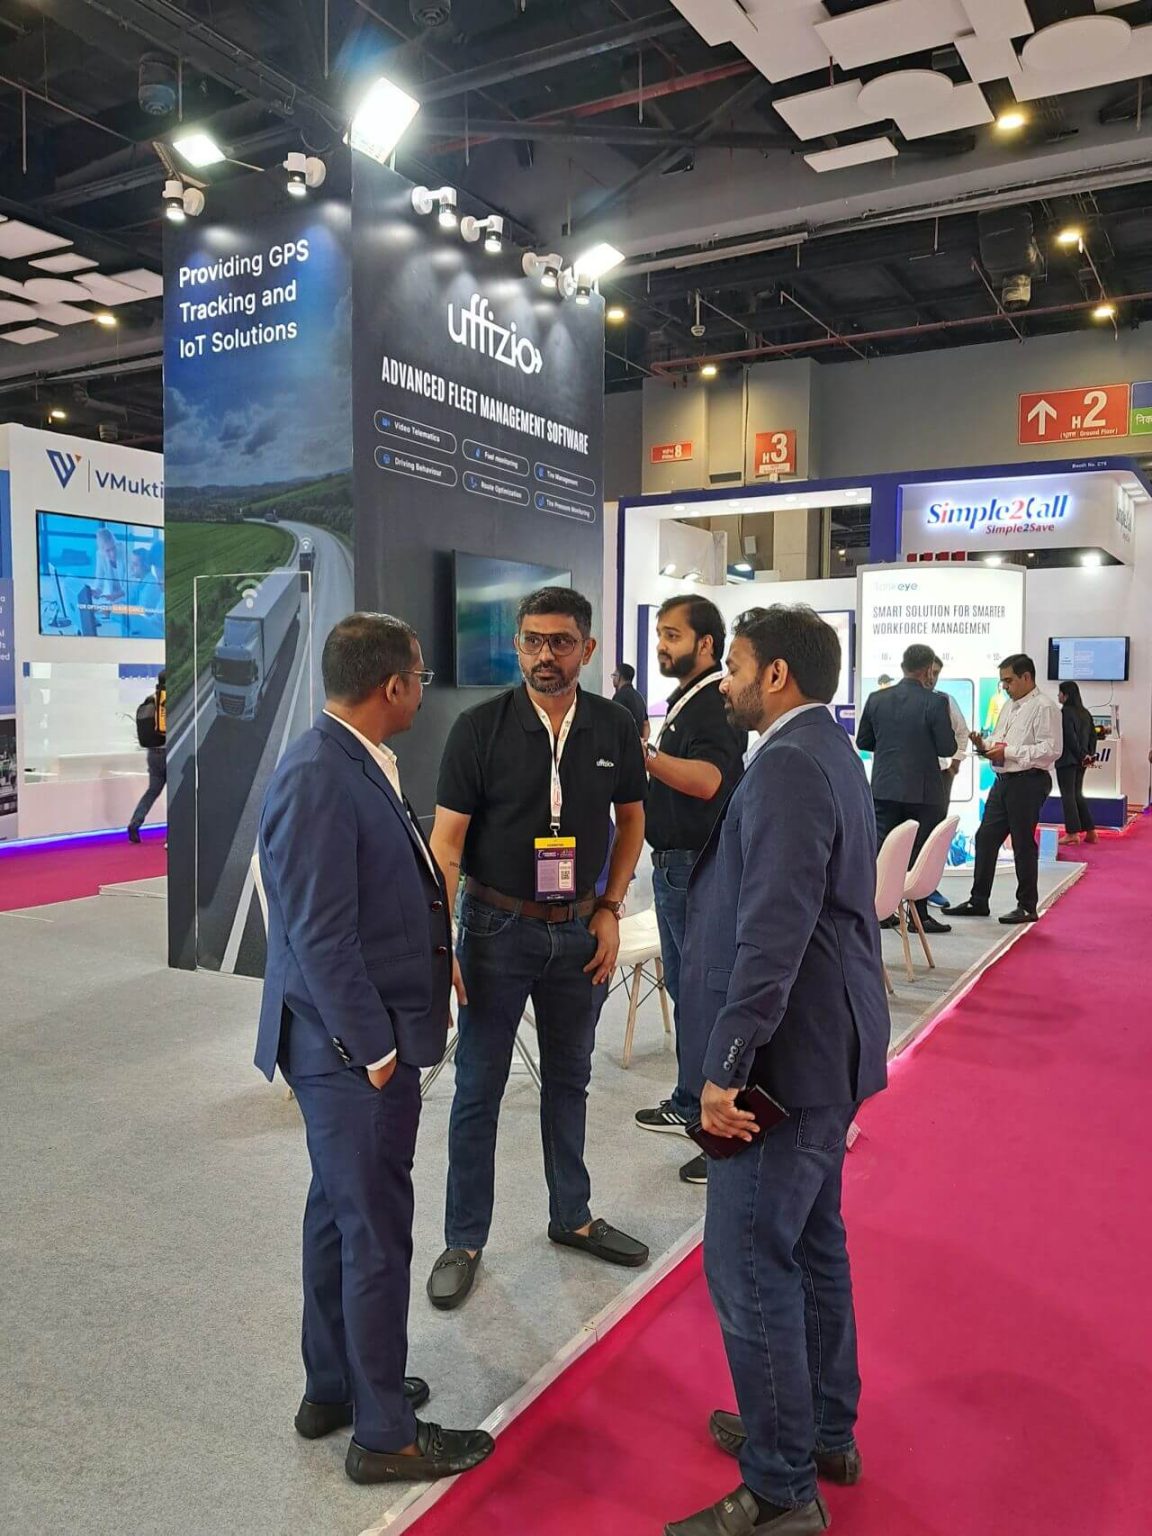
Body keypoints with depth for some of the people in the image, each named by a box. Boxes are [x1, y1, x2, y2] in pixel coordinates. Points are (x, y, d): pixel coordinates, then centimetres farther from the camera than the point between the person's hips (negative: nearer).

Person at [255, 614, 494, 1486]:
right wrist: (377, 1051, -17)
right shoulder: (317, 779, -23)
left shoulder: (359, 763, 5)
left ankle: (332, 1389, 41)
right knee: (376, 1235, 6)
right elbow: (320, 937, -23)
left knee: (339, 1216, 22)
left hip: (366, 1039, 10)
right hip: (354, 1049, -10)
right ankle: (385, 1435, 25)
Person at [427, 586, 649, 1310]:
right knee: (479, 1090, 6)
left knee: (570, 1080, 19)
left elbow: (631, 821, 10)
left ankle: (572, 1217, 38)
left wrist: (609, 911, 2)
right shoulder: (481, 727, -11)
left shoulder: (615, 727, -2)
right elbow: (446, 840, -11)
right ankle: (464, 1242, 23)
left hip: (581, 928, 3)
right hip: (498, 925, -3)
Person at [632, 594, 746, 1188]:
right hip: (674, 864, 11)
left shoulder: (717, 703, -16)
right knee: (683, 988, 19)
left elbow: (708, 779, -32)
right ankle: (689, 1105, 34)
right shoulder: (686, 699, 15)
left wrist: (642, 754, -36)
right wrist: (644, 759, 9)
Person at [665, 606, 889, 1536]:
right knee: (812, 1244, 21)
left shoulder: (789, 766, -20)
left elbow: (774, 934, -27)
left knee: (749, 1265, 0)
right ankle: (825, 1430, 38)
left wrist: (726, 1069, -23)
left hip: (790, 1053, -11)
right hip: (825, 1045, 11)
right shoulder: (829, 752, 13)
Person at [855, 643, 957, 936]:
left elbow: (863, 742, 7)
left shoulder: (876, 699, 0)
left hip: (885, 787, 3)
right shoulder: (935, 702, -12)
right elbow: (948, 748, -10)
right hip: (923, 790, -3)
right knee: (922, 853, 7)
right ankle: (919, 914, 12)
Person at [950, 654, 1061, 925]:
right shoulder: (1008, 706, 16)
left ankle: (1027, 906, 15)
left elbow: (1051, 749, -19)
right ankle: (978, 900, 17)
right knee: (985, 838, 8)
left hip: (1028, 782, -8)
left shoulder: (1044, 707, -11)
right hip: (1003, 780, 8)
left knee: (1023, 844, 1)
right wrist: (984, 745, 0)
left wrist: (1009, 752, -19)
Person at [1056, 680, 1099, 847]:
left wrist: (1081, 755, -10)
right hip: (1081, 760, 8)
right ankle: (1090, 831, 15)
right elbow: (1093, 734, 11)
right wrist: (1089, 754, 8)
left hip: (1067, 759, -8)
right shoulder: (1085, 713, 11)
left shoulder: (1065, 712, -13)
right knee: (1077, 794, 16)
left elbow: (1069, 737, -18)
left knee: (1068, 795, -2)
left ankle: (1073, 833, -2)